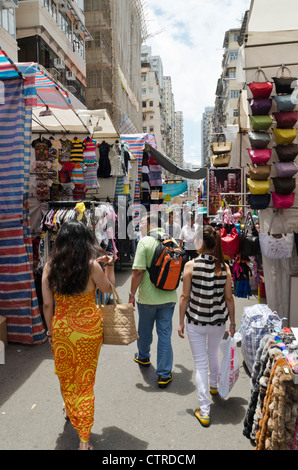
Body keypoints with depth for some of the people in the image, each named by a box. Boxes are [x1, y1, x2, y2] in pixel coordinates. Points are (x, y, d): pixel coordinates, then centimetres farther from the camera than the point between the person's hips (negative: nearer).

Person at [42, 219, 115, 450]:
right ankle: (84, 439, 26)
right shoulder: (91, 265, -16)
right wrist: (109, 266, 11)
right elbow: (108, 288, 0)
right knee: (85, 379, 13)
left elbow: (47, 304, -4)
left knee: (66, 375, 26)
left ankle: (71, 412, 54)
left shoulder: (50, 266, -8)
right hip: (88, 328, -2)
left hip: (61, 327, 3)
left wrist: (51, 330, 9)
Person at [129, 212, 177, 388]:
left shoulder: (145, 242, -15)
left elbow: (138, 271, -19)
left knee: (145, 329, 20)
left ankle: (143, 357, 44)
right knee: (165, 333, 9)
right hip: (169, 296, 4)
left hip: (147, 296, -3)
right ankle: (165, 374, 13)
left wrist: (132, 293, -8)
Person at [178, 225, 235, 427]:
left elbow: (185, 296, -11)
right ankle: (214, 385, 55)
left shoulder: (191, 265, -15)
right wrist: (233, 322, 9)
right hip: (218, 321, 3)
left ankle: (204, 411, 16)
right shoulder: (224, 267, -9)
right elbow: (229, 298, -4)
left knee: (200, 363, 9)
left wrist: (181, 322, -1)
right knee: (214, 354, 29)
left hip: (195, 322, -3)